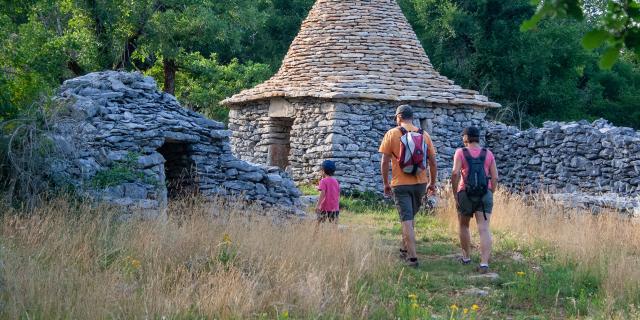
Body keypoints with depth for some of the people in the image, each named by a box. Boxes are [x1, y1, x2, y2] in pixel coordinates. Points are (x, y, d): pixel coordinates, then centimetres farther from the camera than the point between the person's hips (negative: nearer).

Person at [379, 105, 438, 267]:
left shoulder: (392, 134, -5)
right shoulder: (424, 135, 4)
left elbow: (385, 162, -7)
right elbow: (433, 162, 5)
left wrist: (385, 183, 3)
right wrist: (432, 183, 16)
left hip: (400, 184, -4)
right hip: (420, 183, 4)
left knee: (407, 220, -2)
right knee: (411, 216, 22)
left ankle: (412, 257, -10)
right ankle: (405, 249, 34)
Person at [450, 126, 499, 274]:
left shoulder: (461, 152, -1)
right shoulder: (488, 154, 8)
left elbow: (455, 173, -12)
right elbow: (495, 177, 4)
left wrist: (455, 194, -4)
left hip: (466, 194, -1)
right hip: (485, 194, 1)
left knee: (463, 226, 21)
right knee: (484, 229, -7)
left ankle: (466, 257, 31)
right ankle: (484, 263, -19)